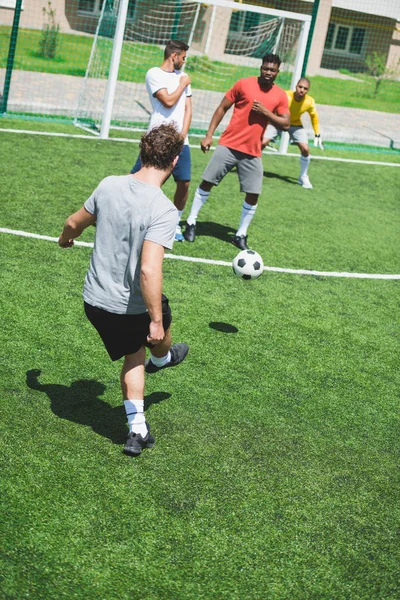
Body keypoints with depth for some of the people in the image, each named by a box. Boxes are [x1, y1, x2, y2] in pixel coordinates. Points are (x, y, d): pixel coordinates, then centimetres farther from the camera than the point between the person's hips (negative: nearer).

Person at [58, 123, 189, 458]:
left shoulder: (109, 185, -7)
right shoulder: (163, 210, -25)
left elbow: (75, 222, 10)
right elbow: (149, 270, -33)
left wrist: (65, 239, 33)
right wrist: (155, 320, -24)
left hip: (94, 301, 5)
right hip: (132, 308, -5)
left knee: (133, 355, 25)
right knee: (159, 325, 31)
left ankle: (137, 430, 23)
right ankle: (161, 359, 64)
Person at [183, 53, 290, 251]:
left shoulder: (280, 96, 4)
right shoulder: (244, 84, -2)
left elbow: (285, 124, 2)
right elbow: (222, 108, 2)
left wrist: (266, 112, -12)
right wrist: (209, 135, -3)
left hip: (252, 153, 2)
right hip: (228, 145, -2)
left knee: (253, 194, -2)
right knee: (207, 182, 1)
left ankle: (240, 235, 13)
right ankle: (191, 223, 17)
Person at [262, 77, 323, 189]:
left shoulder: (310, 102, -22)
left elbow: (314, 116, -1)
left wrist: (317, 134, 3)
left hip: (295, 124, 2)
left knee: (305, 149, -12)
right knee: (263, 142, -20)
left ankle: (303, 177, 9)